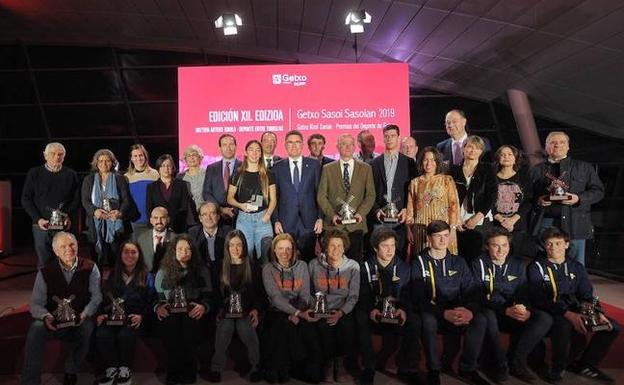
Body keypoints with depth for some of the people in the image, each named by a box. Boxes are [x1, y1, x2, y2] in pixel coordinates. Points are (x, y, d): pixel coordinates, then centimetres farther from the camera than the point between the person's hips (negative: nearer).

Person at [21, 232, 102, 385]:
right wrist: (46, 317, -23)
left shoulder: (90, 268, -1)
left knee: (88, 328, -32)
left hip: (80, 320, -1)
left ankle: (71, 372, -4)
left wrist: (85, 314, -23)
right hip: (54, 320, 1)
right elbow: (36, 303, -2)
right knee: (36, 329, -29)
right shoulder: (45, 272, 1)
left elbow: (96, 296, -5)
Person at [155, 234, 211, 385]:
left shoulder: (201, 271, 15)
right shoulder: (163, 272, 18)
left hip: (192, 313, -1)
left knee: (190, 323, -28)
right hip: (169, 313, 1)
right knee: (169, 322, -27)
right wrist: (158, 307, -6)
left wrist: (203, 306, -8)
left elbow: (208, 296, 11)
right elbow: (156, 296, 14)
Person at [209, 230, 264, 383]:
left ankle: (255, 367, -5)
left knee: (246, 330, -24)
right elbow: (217, 292, 12)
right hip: (226, 311, 1)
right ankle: (216, 369, -6)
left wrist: (256, 310, -5)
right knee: (224, 330, -23)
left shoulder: (251, 267, 8)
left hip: (246, 312, -1)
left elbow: (259, 293, 9)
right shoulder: (221, 267, 11)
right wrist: (220, 309, -3)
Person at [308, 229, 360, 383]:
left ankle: (340, 363, 0)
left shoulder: (353, 266, 2)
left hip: (343, 311, 0)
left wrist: (340, 313, -15)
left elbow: (353, 296, -1)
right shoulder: (314, 265, 3)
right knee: (324, 327, -30)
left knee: (347, 326, -30)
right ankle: (328, 363, 1)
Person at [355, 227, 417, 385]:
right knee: (360, 319, -33)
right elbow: (363, 295, -3)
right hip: (374, 313, 0)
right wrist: (371, 309, -24)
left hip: (397, 312, 1)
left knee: (415, 321, -30)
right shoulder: (366, 267, 4)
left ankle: (403, 366, -12)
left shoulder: (403, 267, 7)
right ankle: (369, 367, -18)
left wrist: (403, 309, -20)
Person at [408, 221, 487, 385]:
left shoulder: (459, 262, 9)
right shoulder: (419, 263, -3)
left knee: (480, 320, -25)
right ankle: (433, 370, -15)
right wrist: (445, 313, -28)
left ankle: (468, 368, -5)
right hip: (431, 312, -3)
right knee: (428, 321, -36)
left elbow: (472, 292, 2)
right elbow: (418, 299, -12)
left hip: (456, 312, 3)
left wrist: (470, 311, -22)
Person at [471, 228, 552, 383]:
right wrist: (506, 310, -28)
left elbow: (524, 294, 4)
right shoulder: (479, 264, -5)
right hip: (490, 312, -4)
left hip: (512, 316, 4)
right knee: (488, 316, -39)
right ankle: (501, 364, -18)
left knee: (545, 319, -19)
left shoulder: (517, 265, 9)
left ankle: (516, 361, -13)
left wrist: (526, 311, -20)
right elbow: (479, 296, -15)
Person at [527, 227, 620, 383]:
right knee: (564, 325, -37)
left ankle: (584, 365, 7)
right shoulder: (537, 267, -4)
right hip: (550, 313, -6)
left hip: (574, 311, 6)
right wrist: (567, 314, -25)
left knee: (612, 326, -8)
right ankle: (557, 368, -12)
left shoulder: (577, 267, 14)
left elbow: (587, 295, 14)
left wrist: (598, 312, -8)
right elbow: (539, 299, -14)